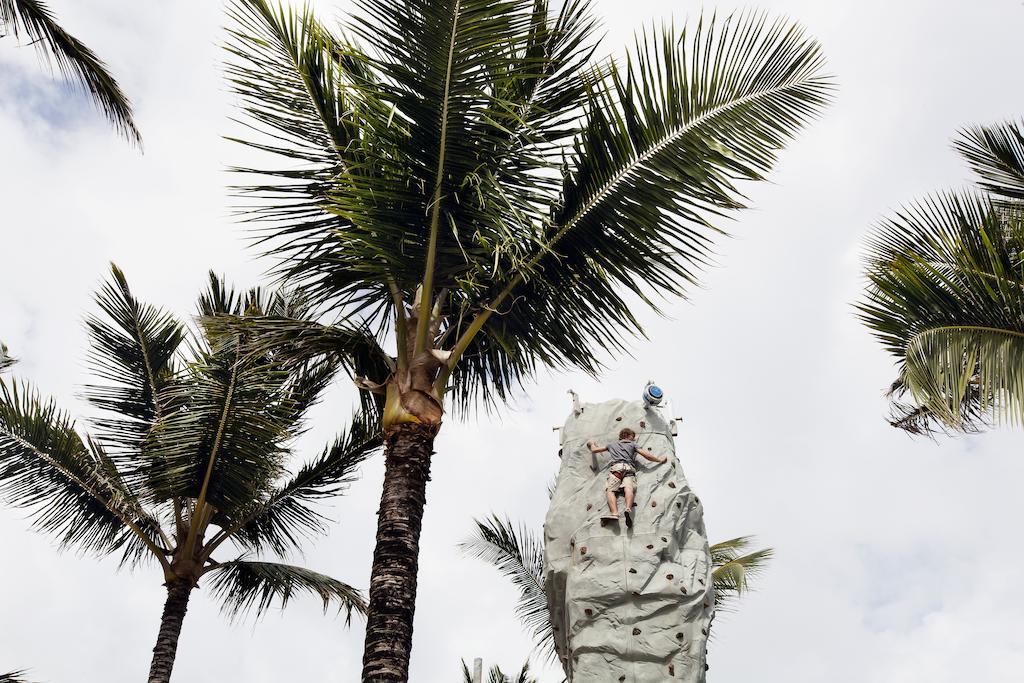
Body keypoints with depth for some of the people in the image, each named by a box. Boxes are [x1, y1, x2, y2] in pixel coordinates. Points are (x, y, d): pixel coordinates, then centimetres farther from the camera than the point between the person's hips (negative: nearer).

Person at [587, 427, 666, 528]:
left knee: (610, 490, -16)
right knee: (629, 488, -23)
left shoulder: (612, 445, 33)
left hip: (616, 467, 0)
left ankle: (614, 513, -44)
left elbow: (594, 450, 37)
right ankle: (628, 509, -54)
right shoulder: (633, 444, 29)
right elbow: (646, 455, 19)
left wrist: (592, 443, 58)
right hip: (629, 468, 0)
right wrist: (659, 459, 31)